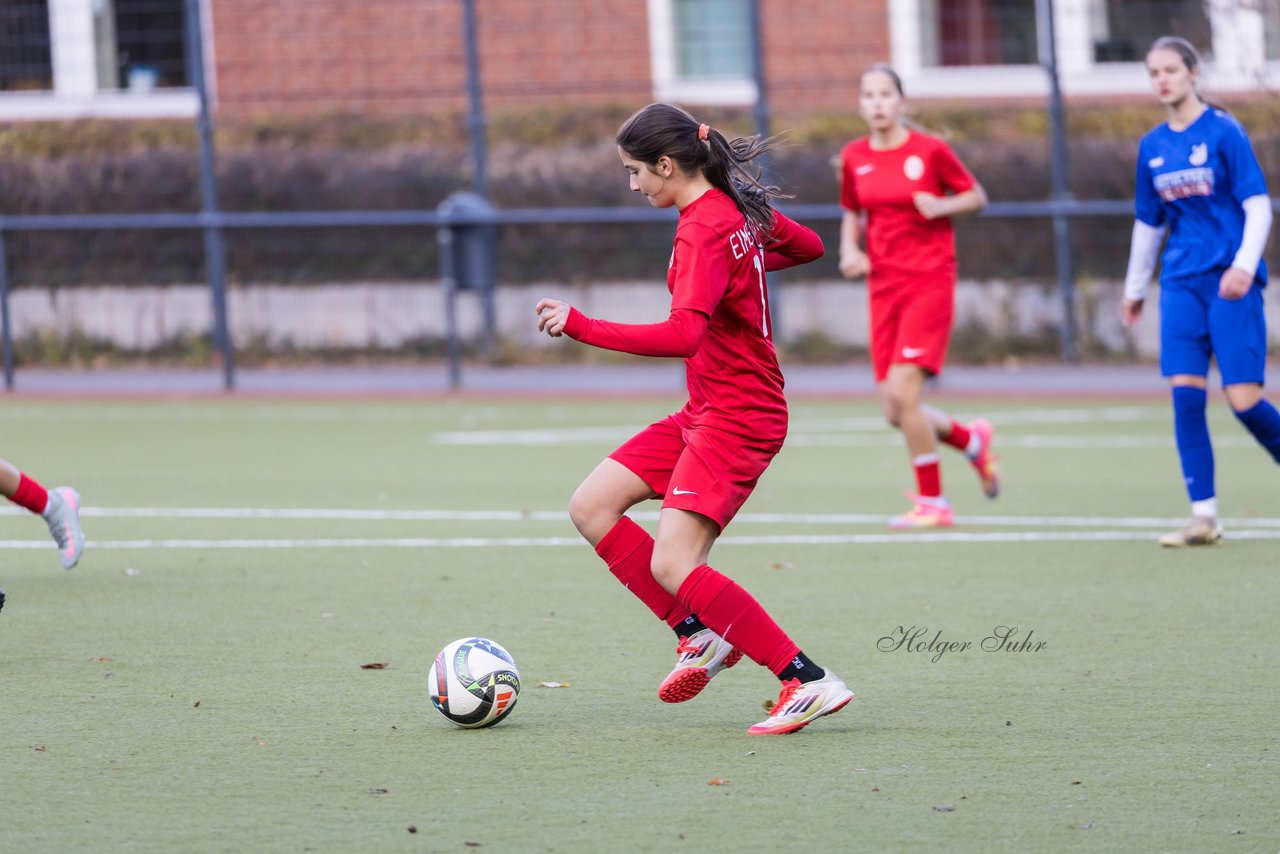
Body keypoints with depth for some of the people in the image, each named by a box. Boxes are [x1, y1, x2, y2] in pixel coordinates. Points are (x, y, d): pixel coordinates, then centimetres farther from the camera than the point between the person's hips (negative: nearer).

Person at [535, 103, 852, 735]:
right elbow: (808, 246, 26)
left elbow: (682, 334, -33)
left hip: (738, 417, -10)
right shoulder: (734, 206, 8)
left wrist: (580, 326, -31)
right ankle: (701, 636, 8)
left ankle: (809, 682, -15)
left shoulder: (703, 230, -20)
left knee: (672, 567, -16)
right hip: (704, 414, 10)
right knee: (591, 508, 6)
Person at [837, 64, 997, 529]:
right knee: (895, 412, 0)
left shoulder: (930, 150, -6)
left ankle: (932, 503, -4)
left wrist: (943, 206, -15)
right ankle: (973, 440, 30)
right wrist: (850, 252, 1)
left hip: (929, 281, -5)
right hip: (884, 285, 5)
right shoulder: (854, 158, 6)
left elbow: (977, 196, 5)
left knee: (901, 392, -18)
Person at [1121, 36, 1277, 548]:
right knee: (1186, 394, -7)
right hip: (1182, 282, 5)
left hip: (1229, 281, -5)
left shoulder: (1223, 132, -6)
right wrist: (1135, 288, 25)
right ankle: (1203, 516, -5)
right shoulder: (1152, 146, 10)